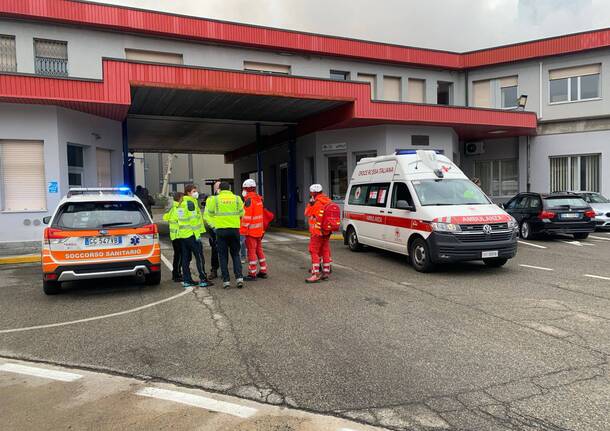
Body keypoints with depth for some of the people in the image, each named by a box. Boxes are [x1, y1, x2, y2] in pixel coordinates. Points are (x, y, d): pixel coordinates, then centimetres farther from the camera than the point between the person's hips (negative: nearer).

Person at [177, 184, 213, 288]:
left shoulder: (182, 203, 18)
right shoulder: (190, 202, -10)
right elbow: (193, 218, -16)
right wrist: (197, 234, -16)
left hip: (183, 233, 9)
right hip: (191, 234, -9)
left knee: (186, 257, 10)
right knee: (199, 257, -5)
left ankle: (186, 280, 13)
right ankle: (203, 280, -5)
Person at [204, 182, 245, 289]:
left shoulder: (214, 199, -1)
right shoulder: (237, 198, 2)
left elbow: (210, 213, 8)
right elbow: (241, 213, 7)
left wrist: (208, 202, 22)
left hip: (221, 229, -1)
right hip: (234, 229, 1)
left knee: (223, 256, 8)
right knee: (235, 254, 12)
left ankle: (226, 280, 6)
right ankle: (239, 277, 0)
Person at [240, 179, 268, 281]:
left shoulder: (249, 199, -15)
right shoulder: (259, 198, 12)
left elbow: (246, 216, -20)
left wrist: (242, 230, -16)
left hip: (251, 230, -9)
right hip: (259, 230, 9)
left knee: (251, 251, -3)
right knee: (259, 249, 15)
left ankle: (252, 273, 2)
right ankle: (263, 271, 21)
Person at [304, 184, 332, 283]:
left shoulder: (317, 203, -17)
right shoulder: (327, 201, 12)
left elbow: (307, 213, -12)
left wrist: (310, 203, -9)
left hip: (317, 231, -9)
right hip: (326, 232, 9)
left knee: (314, 252, -5)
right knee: (325, 251, 14)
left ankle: (315, 274, -8)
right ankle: (326, 272, 20)